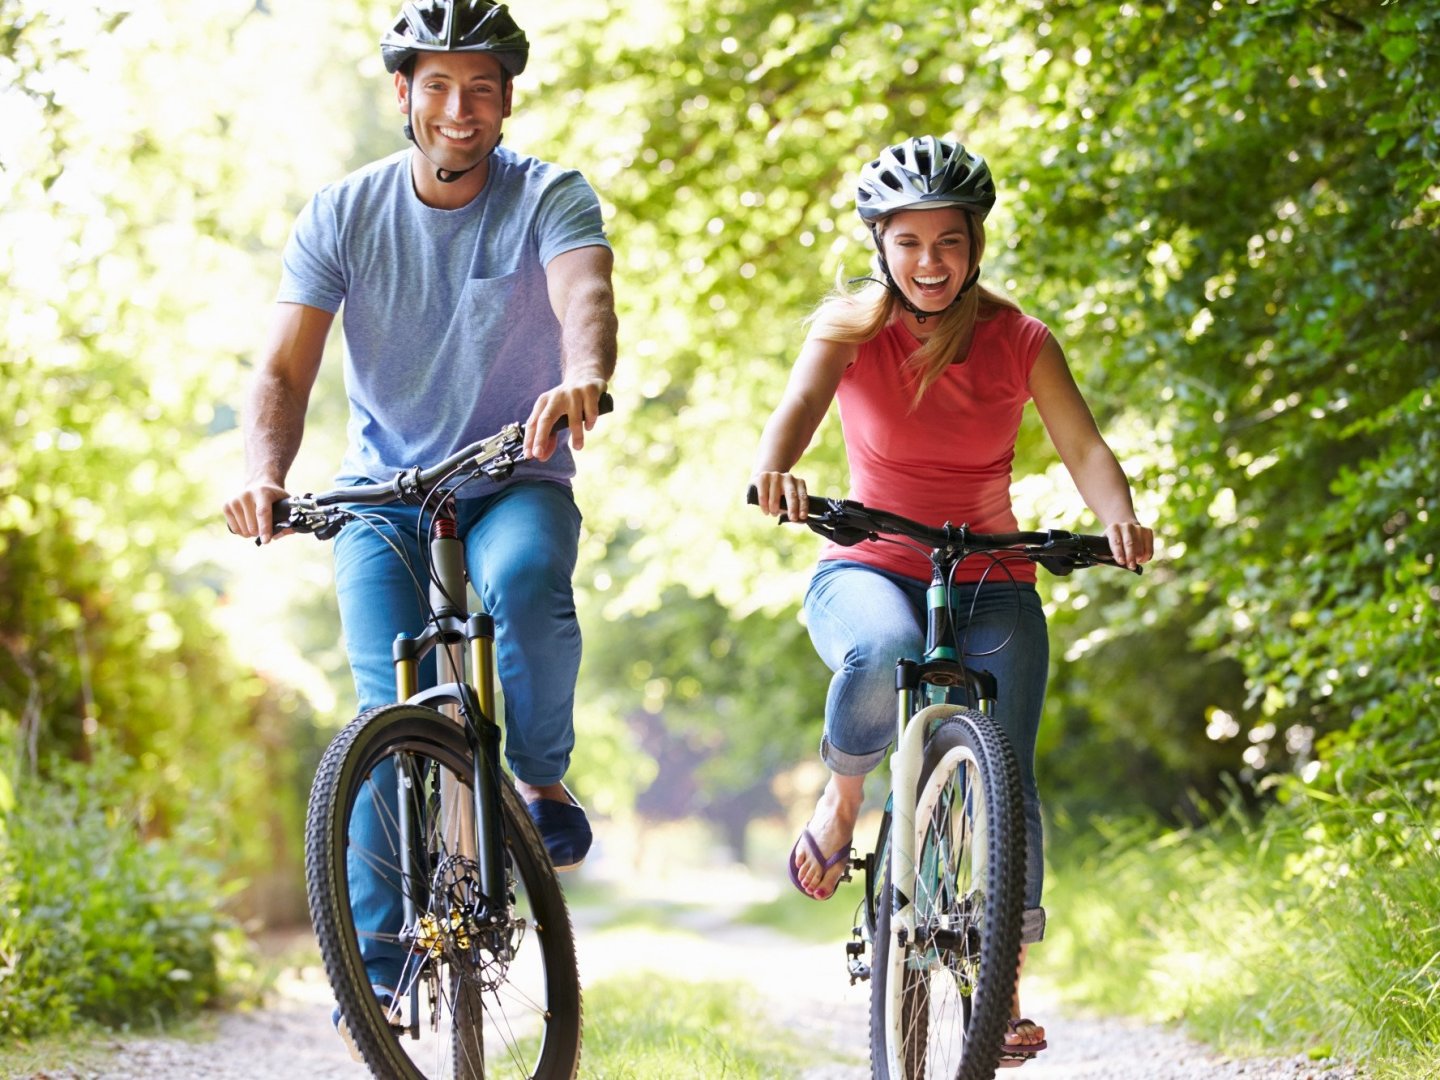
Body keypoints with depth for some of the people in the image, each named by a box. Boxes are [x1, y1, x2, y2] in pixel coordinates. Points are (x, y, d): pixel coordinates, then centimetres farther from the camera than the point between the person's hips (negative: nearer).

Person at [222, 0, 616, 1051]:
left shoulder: (551, 198, -9)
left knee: (524, 575, -36)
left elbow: (584, 297, -30)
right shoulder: (343, 215, -4)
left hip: (515, 480, -1)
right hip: (385, 492, 1)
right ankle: (378, 950, -3)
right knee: (392, 709, -15)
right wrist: (264, 474, -30)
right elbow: (285, 371, -9)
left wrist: (583, 379, -54)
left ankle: (544, 777, -10)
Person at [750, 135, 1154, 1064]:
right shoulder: (849, 328, -4)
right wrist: (777, 468, -44)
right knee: (884, 654, -37)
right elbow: (800, 404, -20)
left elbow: (1082, 444, -9)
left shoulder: (1020, 340, -1)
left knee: (1006, 779, -11)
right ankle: (842, 801, -8)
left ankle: (1005, 994, 1)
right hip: (870, 570, -1)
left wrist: (1119, 517, -31)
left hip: (991, 582, 2)